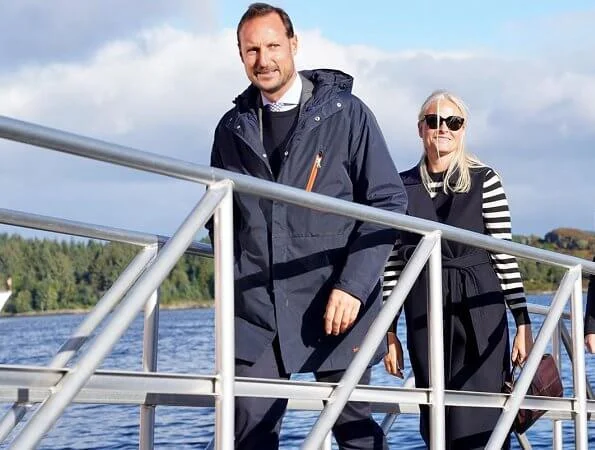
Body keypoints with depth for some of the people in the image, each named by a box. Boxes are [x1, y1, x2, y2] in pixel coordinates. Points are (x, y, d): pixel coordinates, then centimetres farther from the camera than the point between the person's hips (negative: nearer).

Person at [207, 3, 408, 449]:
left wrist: (353, 286, -12)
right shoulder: (234, 128, 11)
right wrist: (237, 277, 10)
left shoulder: (346, 113, 0)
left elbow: (389, 201, -2)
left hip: (335, 308, -2)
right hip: (256, 311, 3)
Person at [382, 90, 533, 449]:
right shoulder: (402, 187, 6)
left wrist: (523, 322, -5)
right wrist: (389, 332, 6)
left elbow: (505, 254, -2)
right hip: (423, 314, 3)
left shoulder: (484, 180, -2)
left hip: (479, 312, -3)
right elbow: (392, 262, 8)